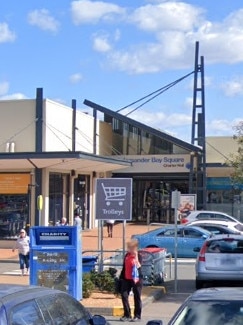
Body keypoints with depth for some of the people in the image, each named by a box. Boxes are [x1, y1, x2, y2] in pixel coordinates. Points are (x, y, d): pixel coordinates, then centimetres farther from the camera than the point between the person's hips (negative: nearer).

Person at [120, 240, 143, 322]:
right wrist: (121, 277, 16)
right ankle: (127, 315, 11)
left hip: (136, 279, -6)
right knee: (124, 295, 1)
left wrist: (136, 256, -24)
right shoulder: (127, 255, 9)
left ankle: (137, 316, 11)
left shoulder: (138, 256, -7)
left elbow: (138, 266, -23)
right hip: (126, 279, 6)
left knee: (137, 297, 2)